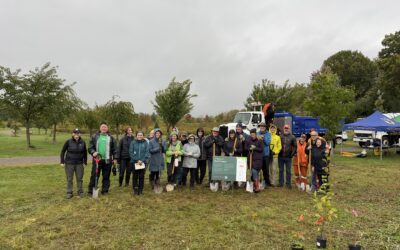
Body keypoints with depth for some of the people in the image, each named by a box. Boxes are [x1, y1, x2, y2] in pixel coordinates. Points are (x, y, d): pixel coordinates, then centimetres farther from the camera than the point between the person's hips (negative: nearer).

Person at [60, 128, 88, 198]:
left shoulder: (82, 142, -2)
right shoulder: (68, 142, -8)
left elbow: (85, 153, 8)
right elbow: (63, 151, -1)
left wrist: (85, 162, 6)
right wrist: (62, 162, -4)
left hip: (79, 164, 2)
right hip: (69, 163, -1)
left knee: (79, 179, 8)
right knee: (69, 179, 7)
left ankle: (80, 192, 22)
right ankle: (69, 193, 19)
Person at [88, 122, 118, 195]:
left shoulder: (111, 137, 7)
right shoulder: (95, 137, 5)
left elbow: (115, 148, 6)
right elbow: (90, 147, 3)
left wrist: (115, 158, 1)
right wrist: (93, 152, -17)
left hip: (107, 161, 1)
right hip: (97, 160, -1)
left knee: (106, 176, 9)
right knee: (94, 176, 4)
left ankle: (105, 190, 19)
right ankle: (91, 191, 14)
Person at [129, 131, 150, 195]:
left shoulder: (145, 143, 2)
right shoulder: (133, 142, 1)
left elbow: (147, 153, -2)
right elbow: (131, 152, -3)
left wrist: (142, 160, -12)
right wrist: (137, 160, -10)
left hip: (143, 162, 0)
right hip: (134, 162, 0)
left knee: (141, 176, 5)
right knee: (135, 176, 5)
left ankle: (140, 190, 15)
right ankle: (135, 190, 16)